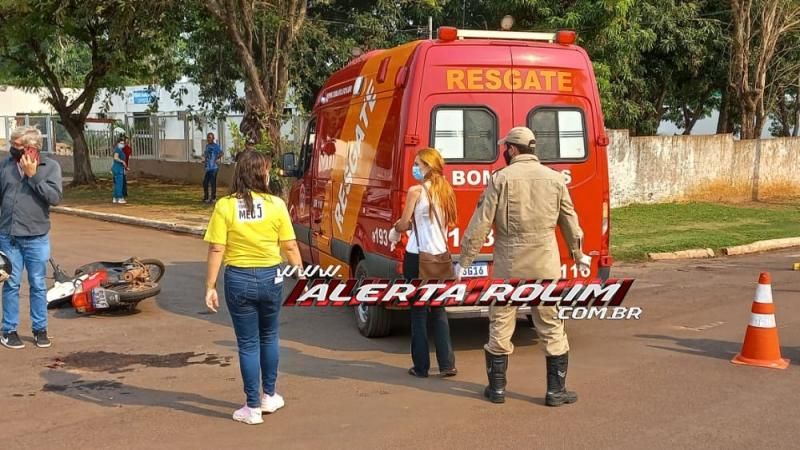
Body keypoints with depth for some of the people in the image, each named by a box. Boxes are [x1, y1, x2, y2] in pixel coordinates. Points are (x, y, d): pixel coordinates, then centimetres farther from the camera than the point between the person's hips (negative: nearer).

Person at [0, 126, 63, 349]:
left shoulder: (50, 166, -3)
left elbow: (55, 197, -14)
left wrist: (33, 176, -17)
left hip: (36, 238, -1)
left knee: (38, 285, 8)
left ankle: (40, 328, 19)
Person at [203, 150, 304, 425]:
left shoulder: (225, 206, -7)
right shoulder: (275, 204, -6)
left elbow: (216, 250, -9)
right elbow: (290, 246, -3)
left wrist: (210, 286, -3)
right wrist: (301, 273, 11)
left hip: (238, 279, -1)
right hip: (270, 277, 1)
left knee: (248, 343, 8)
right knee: (269, 337, 22)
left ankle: (253, 408, 14)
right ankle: (269, 397, 33)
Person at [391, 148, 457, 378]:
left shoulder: (416, 191, -11)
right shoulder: (445, 190, 6)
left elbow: (404, 224, -9)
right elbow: (449, 222, 12)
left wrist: (396, 228, 14)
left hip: (417, 257, -5)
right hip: (440, 256, 5)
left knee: (418, 311, 5)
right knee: (438, 310, 14)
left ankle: (421, 366, 10)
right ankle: (447, 364, 11)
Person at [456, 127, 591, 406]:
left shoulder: (502, 178, -6)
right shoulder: (555, 178, 3)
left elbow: (480, 224, -8)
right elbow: (570, 223, 11)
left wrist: (464, 262, -1)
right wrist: (578, 255, 27)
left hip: (508, 266, -2)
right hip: (545, 267, 2)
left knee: (500, 326, 11)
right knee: (552, 328, 11)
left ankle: (497, 388, 19)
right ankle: (556, 391, 15)